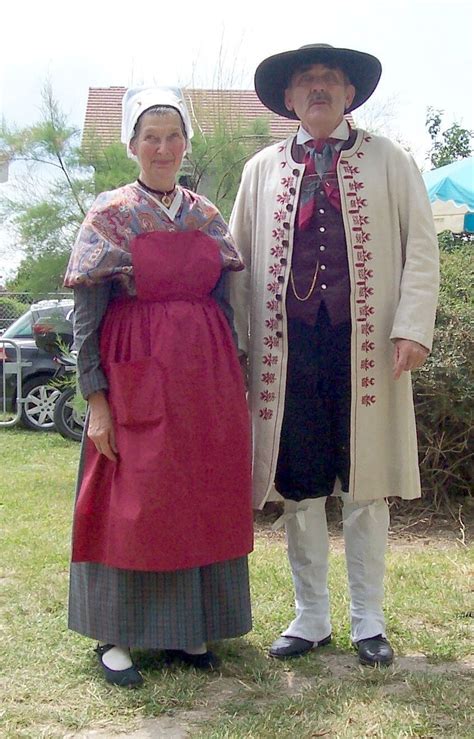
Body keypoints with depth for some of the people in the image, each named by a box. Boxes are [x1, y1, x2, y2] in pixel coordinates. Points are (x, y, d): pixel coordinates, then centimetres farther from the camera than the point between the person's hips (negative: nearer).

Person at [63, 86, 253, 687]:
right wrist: (95, 396, -12)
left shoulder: (207, 216, 10)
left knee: (202, 499, 9)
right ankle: (115, 635, 16)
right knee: (130, 502, 1)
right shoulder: (109, 216, -2)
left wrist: (233, 383, 9)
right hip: (137, 378, -4)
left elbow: (224, 303, 14)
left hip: (207, 378, 5)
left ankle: (187, 628, 24)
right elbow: (85, 316, -6)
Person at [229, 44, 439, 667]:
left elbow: (420, 246, 4)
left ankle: (367, 620, 19)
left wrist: (413, 328, -9)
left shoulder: (387, 160, 10)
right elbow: (238, 260, 14)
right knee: (298, 485, 6)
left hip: (366, 344, -1)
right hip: (287, 345, 2)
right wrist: (237, 341, 5)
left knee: (365, 484, 5)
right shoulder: (262, 170, 14)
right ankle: (311, 617, 21)